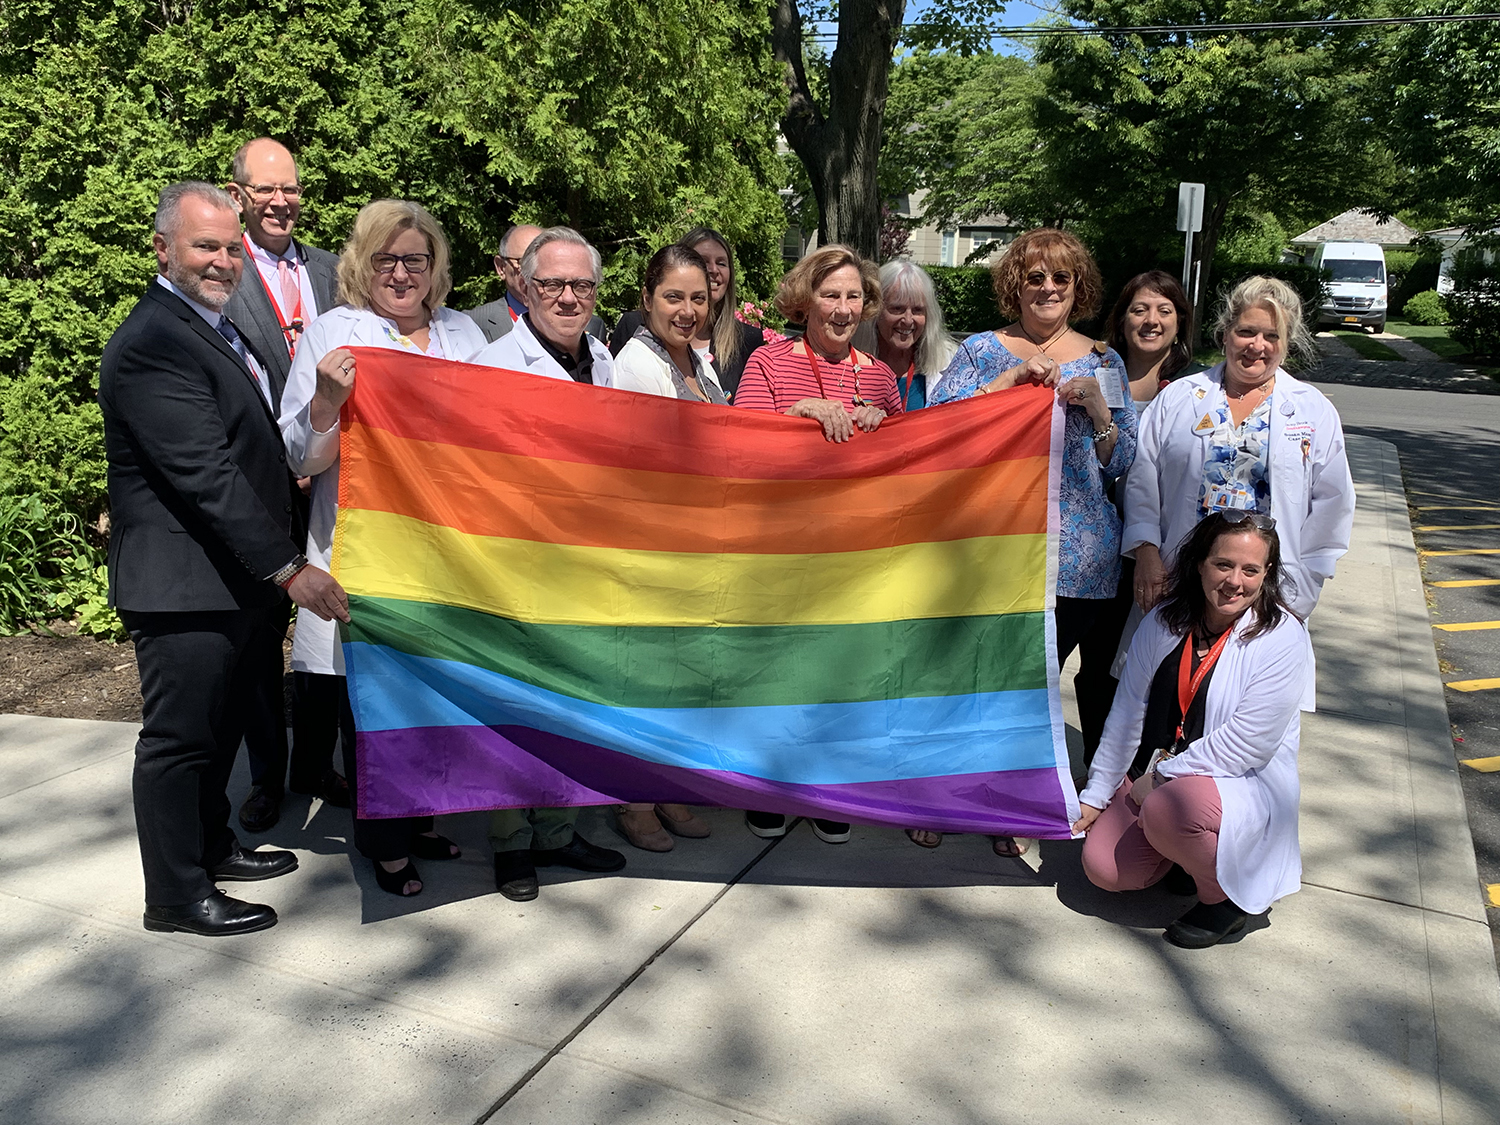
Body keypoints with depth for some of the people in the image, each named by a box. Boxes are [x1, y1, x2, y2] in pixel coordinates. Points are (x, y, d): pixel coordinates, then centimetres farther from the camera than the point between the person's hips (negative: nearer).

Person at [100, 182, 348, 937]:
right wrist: (287, 568, -25)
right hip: (183, 582, -10)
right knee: (180, 733, 3)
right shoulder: (152, 343, -19)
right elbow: (206, 474, -25)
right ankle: (177, 896, 19)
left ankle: (211, 846, 40)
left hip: (230, 577, 10)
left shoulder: (211, 327, 15)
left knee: (220, 722, 22)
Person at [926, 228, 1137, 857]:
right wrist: (1010, 379, -14)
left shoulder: (1102, 361, 10)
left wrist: (1095, 404, -9)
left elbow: (1123, 463, 7)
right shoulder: (982, 352, 6)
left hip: (1075, 554, 2)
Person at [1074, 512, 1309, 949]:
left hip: (1246, 789, -5)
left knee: (1167, 809, -35)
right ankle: (1187, 850, 17)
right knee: (1103, 867, -12)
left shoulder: (1282, 639, -15)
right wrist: (1095, 795, 7)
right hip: (1155, 780, 5)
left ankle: (1227, 896, -4)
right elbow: (1127, 713, 6)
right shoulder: (1164, 622, -1)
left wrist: (1163, 776, -15)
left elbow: (1245, 745, -20)